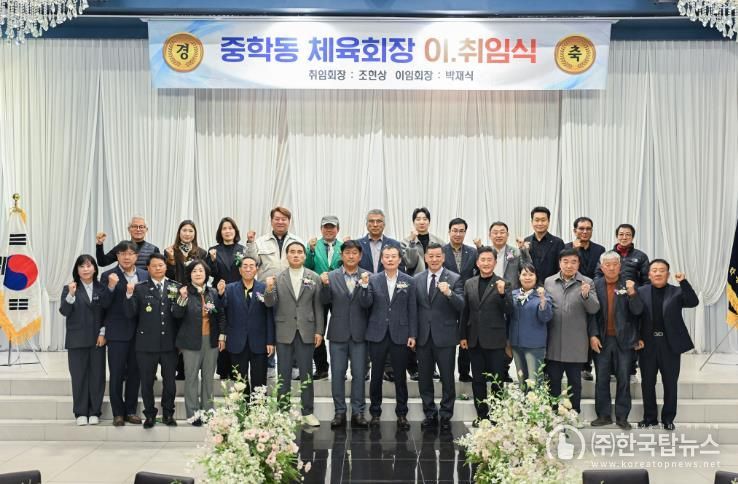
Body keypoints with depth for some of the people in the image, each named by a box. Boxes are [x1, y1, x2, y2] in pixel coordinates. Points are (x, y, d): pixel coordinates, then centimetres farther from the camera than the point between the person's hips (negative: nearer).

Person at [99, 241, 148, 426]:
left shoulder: (144, 275, 7)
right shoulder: (109, 276, -3)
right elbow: (104, 304, -10)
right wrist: (111, 287, -25)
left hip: (139, 332, 3)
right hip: (117, 332, -3)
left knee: (135, 373, 10)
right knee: (116, 374, 2)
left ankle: (131, 411, 21)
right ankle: (118, 413, 12)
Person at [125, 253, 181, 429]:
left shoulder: (175, 287, 4)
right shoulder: (140, 288, 1)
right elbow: (131, 314, -6)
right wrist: (130, 295, -16)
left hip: (169, 343, 1)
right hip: (147, 343, -1)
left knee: (170, 381, 9)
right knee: (147, 382, 8)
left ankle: (168, 414, 24)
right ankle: (150, 415, 22)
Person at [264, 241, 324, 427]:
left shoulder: (314, 278, 2)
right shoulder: (278, 278, 1)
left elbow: (318, 307, 2)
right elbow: (270, 304, -5)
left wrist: (319, 331, -2)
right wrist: (269, 290, -25)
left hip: (306, 332, 0)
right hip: (284, 332, 0)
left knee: (306, 374, 7)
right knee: (283, 374, 8)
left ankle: (307, 412, 16)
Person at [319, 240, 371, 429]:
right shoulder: (331, 276, 2)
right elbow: (325, 301, -4)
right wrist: (325, 284, -22)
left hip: (359, 333, -1)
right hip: (338, 332, 1)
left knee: (359, 374, 5)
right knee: (337, 374, 6)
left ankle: (358, 413, 14)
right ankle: (339, 412, 16)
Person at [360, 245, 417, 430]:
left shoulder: (409, 281, 2)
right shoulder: (373, 280, 2)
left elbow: (412, 310, 2)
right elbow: (365, 304, -6)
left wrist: (412, 335, -2)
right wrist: (364, 285, -21)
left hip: (399, 335, 0)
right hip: (377, 334, 0)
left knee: (400, 376, 6)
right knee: (376, 375, 8)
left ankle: (401, 414, 17)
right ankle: (375, 413, 19)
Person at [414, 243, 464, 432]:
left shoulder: (454, 279, -3)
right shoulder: (417, 279, 6)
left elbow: (462, 307, -12)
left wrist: (449, 293, -30)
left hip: (445, 336, -3)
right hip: (423, 336, 3)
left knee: (447, 379, 4)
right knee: (424, 379, 11)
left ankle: (445, 416, 17)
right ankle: (430, 414, 25)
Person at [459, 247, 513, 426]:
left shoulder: (503, 284, -5)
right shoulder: (469, 284, 7)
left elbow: (509, 311, -11)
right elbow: (465, 312, 11)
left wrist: (502, 293, -26)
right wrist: (463, 336, 8)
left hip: (495, 341, -4)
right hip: (474, 340, 4)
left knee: (497, 381, 4)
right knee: (478, 380, 11)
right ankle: (481, 415, 21)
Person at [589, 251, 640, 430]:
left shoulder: (628, 285, 0)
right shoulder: (595, 285, 0)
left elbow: (636, 312, -5)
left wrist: (632, 293, -21)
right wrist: (593, 335, -8)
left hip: (624, 340, 0)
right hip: (602, 340, 1)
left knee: (623, 379, 5)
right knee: (602, 379, 7)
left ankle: (622, 417, 14)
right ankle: (604, 415, 18)